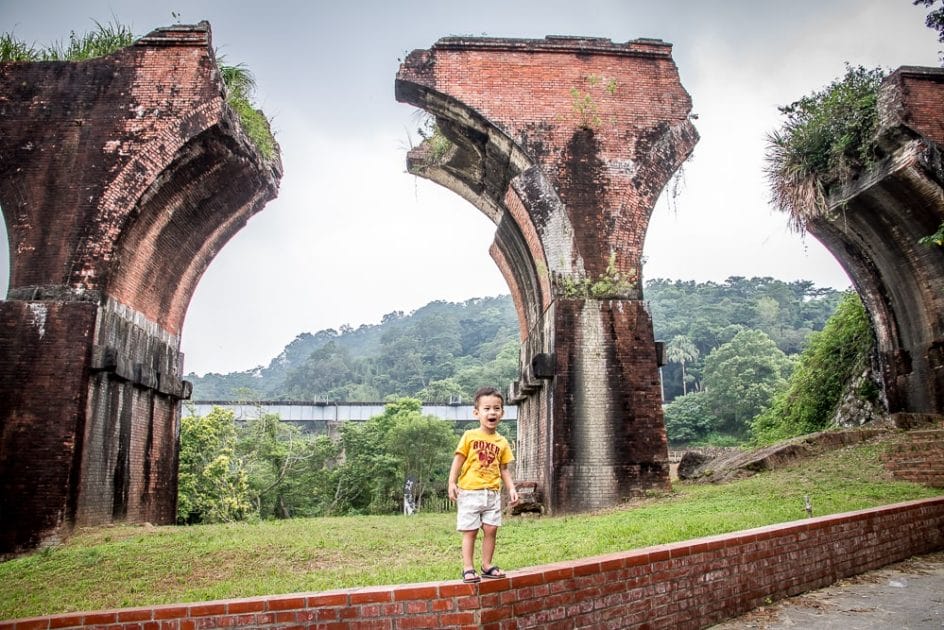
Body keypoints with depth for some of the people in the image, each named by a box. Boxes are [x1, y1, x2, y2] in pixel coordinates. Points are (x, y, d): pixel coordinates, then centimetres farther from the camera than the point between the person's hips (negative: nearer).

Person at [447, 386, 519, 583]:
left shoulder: (502, 442, 7)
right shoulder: (469, 436, -4)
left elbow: (503, 469, 11)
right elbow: (458, 460, -3)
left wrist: (511, 488, 1)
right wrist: (452, 483, -12)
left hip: (492, 493, 4)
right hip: (470, 491, -4)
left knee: (491, 530, 6)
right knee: (470, 531, 0)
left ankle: (487, 565, 19)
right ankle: (468, 568, 6)